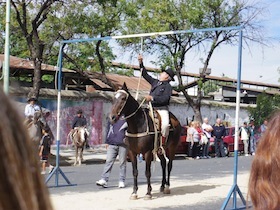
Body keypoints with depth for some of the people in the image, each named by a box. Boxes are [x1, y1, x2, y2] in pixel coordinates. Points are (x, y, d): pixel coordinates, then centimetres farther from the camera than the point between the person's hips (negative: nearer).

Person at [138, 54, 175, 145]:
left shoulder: (168, 86, -2)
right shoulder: (155, 82, 17)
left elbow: (165, 99, -15)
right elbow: (145, 75, 23)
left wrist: (152, 98, -21)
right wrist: (141, 63, 17)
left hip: (162, 109, -7)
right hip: (152, 108, 7)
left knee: (165, 124, -31)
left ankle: (162, 144, -19)